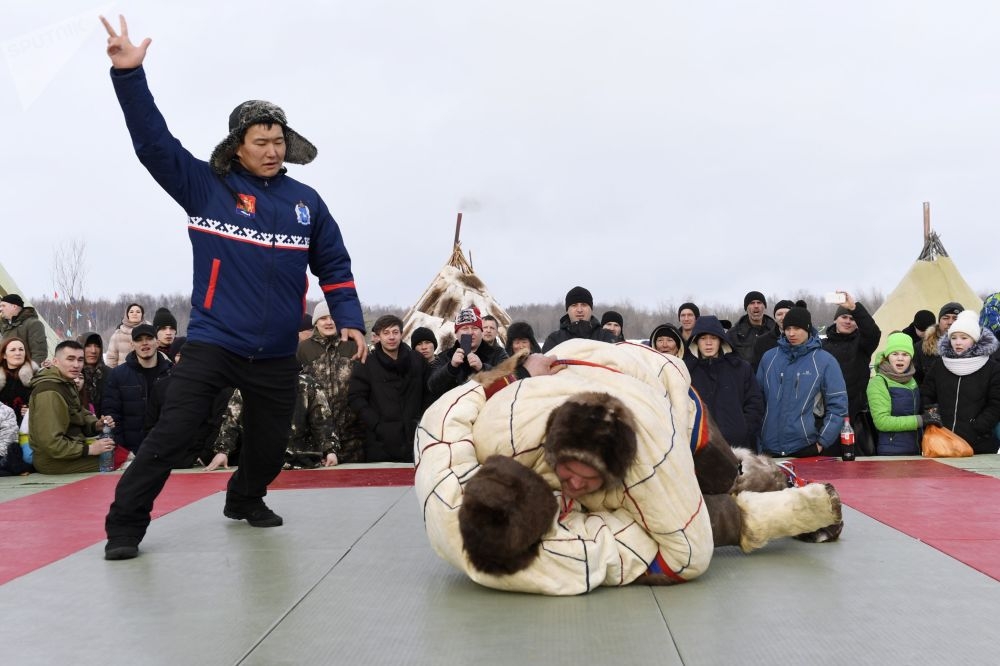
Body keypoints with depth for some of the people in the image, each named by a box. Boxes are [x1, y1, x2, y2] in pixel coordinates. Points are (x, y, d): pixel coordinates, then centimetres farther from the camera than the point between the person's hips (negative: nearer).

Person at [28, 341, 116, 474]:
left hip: (69, 449, 10)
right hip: (54, 460, -10)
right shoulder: (49, 393, -21)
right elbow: (50, 442, -26)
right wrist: (89, 449, -24)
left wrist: (97, 425, -5)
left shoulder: (68, 384, 12)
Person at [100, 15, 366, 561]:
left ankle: (244, 501, 42)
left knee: (270, 445, 14)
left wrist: (350, 320, 0)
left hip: (276, 354, 4)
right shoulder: (205, 186, -2)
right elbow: (152, 141, -10)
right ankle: (125, 525, 2)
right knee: (170, 435, -12)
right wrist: (129, 74, -20)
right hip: (212, 343, -3)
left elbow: (334, 266, 10)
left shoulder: (305, 202, 5)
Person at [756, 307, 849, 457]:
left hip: (808, 448, -2)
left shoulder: (825, 361, -2)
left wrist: (823, 442, -7)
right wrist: (758, 442, 8)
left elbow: (837, 405, -2)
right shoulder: (769, 358, 7)